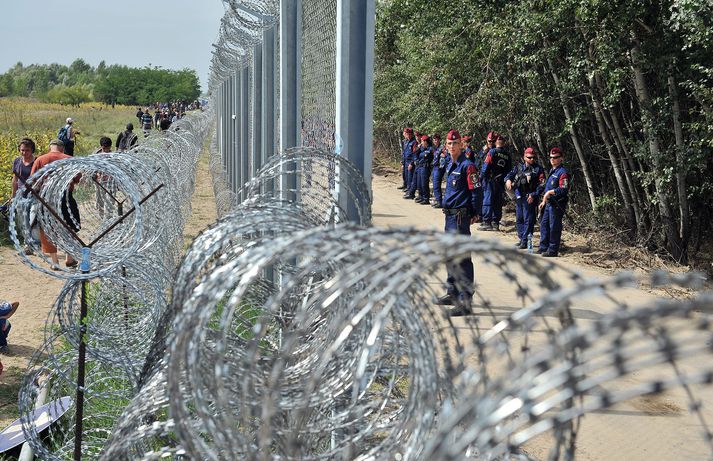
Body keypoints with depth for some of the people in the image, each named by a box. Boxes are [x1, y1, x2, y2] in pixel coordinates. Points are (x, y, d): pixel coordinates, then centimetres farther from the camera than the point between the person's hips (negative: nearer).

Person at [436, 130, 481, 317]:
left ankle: (465, 302, -11)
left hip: (460, 216, -10)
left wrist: (474, 214, -13)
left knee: (462, 258, -11)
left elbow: (475, 191, -14)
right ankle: (453, 293, 33)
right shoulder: (450, 165, 15)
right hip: (449, 215, 10)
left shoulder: (467, 166, -13)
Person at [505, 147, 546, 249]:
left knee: (528, 220, -5)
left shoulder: (538, 169, -2)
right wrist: (508, 180, -18)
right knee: (519, 219, 13)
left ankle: (525, 241, -4)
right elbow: (510, 174, 7)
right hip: (518, 198, 6)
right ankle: (521, 239, 24)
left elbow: (541, 184, -5)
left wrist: (533, 195, -16)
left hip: (529, 199, -6)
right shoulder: (518, 167, 12)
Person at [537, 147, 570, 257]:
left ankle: (553, 250, 1)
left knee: (554, 227, -4)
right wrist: (544, 200, 24)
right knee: (544, 224, 14)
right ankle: (543, 248, 23)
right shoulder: (552, 171, 18)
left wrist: (550, 192, -22)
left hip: (557, 204, -10)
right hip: (548, 203, 10)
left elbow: (564, 190, -22)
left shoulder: (563, 172, -13)